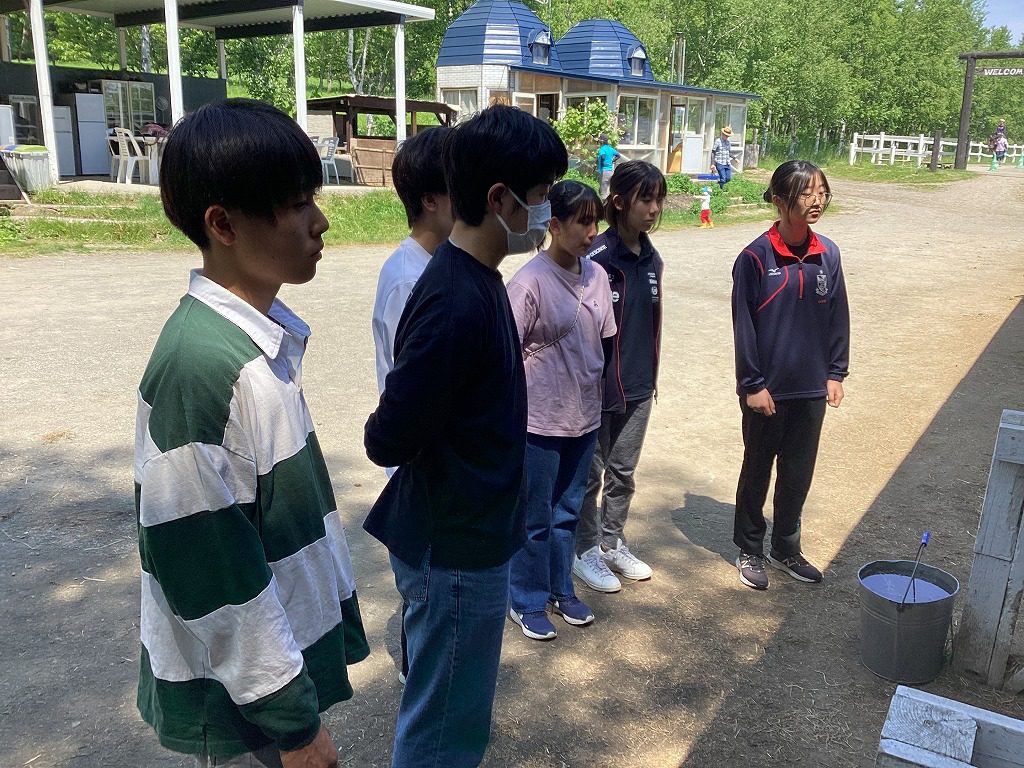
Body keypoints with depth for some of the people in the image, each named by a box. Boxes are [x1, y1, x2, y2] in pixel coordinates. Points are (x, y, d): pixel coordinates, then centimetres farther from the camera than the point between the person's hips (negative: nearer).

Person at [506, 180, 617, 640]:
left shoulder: (597, 276, 2)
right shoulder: (530, 282, -18)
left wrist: (595, 400, 14)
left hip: (584, 418, 6)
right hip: (539, 422, -6)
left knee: (568, 512, 20)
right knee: (535, 519, 9)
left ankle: (560, 590, 38)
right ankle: (527, 602, 27)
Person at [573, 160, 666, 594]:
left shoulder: (651, 259, 4)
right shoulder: (595, 259, -19)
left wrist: (651, 375, 16)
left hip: (638, 388, 7)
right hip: (598, 388, -7)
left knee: (623, 472, 19)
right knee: (590, 474, 11)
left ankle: (613, 544, 36)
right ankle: (586, 551, 28)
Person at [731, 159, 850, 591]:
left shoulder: (827, 255, 0)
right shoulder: (756, 257, -13)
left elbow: (838, 317, 8)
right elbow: (743, 324, -12)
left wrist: (835, 374, 6)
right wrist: (753, 384, -12)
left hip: (812, 388, 4)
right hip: (767, 389, -4)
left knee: (798, 472, 15)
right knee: (757, 469, 12)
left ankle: (785, 549, 33)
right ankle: (749, 552, 28)